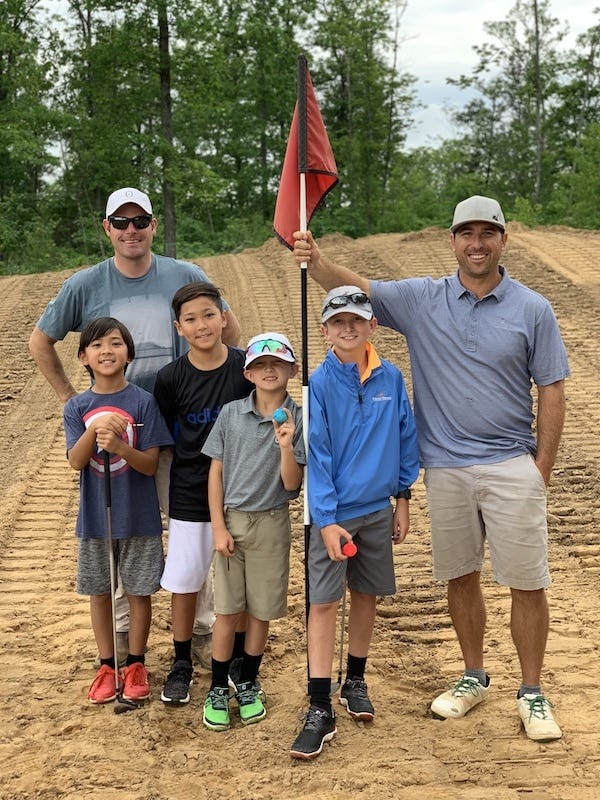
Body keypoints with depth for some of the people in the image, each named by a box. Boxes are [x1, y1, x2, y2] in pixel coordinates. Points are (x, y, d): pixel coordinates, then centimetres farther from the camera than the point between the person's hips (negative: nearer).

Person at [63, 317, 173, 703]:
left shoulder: (143, 401, -8)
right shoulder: (77, 407, -1)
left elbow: (151, 464, -10)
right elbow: (76, 461, -11)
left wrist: (119, 445, -28)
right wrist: (94, 429, -28)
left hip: (139, 516, -2)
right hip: (94, 517, 2)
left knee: (139, 591, 8)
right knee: (99, 591, 12)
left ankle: (136, 664, 26)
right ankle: (107, 665, 28)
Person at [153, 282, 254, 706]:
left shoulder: (247, 368, -8)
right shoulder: (171, 379, -8)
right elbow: (165, 437, 4)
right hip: (189, 496, 0)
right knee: (183, 583, 8)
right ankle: (181, 664, 26)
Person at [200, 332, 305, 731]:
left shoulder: (298, 419, -7)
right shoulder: (231, 414, -2)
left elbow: (292, 484, -9)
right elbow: (216, 472, 1)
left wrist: (287, 446, -26)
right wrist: (219, 528, -3)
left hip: (271, 523, 0)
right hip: (230, 521, 1)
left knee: (262, 611, 9)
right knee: (227, 611, 5)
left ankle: (248, 684, 28)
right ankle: (218, 690, 19)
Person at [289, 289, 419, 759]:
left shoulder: (391, 377, -1)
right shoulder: (321, 383, -11)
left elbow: (405, 439, 7)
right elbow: (317, 455, -11)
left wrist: (403, 498, 8)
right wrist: (327, 520, -14)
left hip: (379, 508, 4)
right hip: (334, 512, -3)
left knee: (368, 595, 14)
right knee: (324, 602, -2)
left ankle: (356, 681, 34)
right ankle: (320, 711, 3)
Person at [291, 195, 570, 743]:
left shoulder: (532, 309, -2)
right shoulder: (423, 300, 2)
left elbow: (551, 391, 0)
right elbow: (356, 287, -8)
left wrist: (542, 470, -4)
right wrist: (315, 262, -29)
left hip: (512, 468, -2)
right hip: (445, 467, 2)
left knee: (527, 584, 2)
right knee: (460, 576, 14)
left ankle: (532, 694, 18)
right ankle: (474, 678, 31)